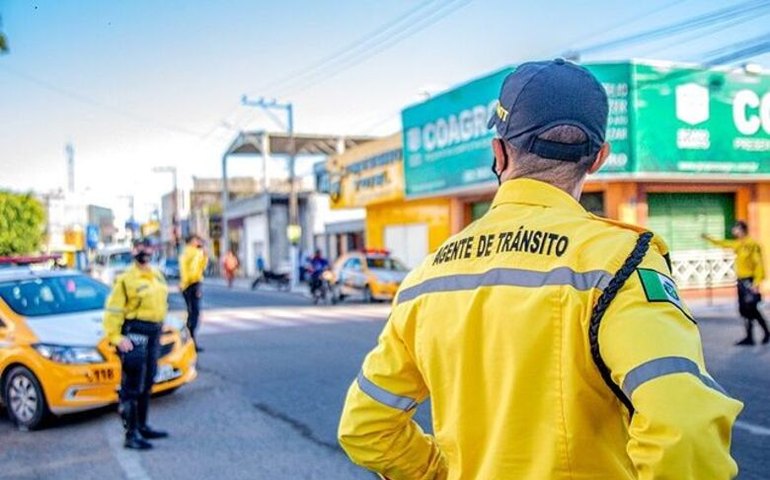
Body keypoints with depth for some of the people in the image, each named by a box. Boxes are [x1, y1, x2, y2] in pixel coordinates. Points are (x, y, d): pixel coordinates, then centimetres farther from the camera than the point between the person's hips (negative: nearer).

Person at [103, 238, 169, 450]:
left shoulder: (157, 276, 13)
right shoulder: (126, 279, -11)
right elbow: (113, 311, -14)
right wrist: (116, 338, -21)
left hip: (153, 334, 8)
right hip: (134, 336, -8)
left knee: (146, 385, 17)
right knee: (131, 387, -5)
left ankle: (142, 427, 28)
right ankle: (131, 435, -1)